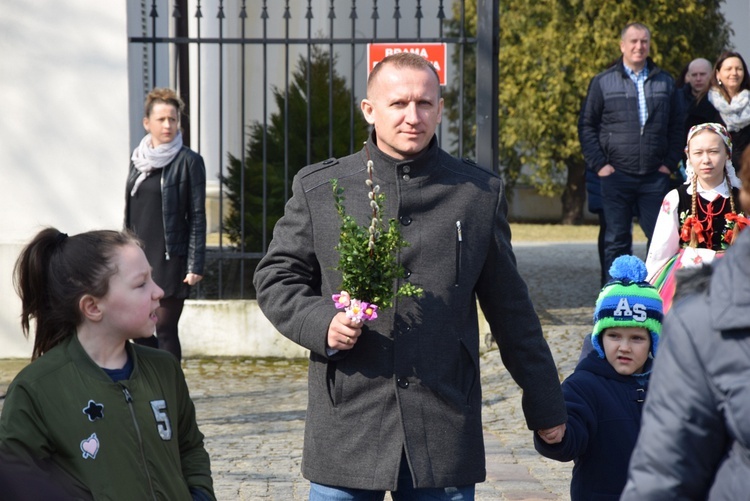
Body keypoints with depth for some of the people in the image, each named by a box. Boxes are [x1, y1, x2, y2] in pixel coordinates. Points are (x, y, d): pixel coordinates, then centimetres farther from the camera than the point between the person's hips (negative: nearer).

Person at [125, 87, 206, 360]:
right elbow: (130, 214, 16)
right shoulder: (138, 159, 10)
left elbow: (197, 217, -7)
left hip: (170, 259, -5)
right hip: (139, 256, 5)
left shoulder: (188, 161, -5)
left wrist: (195, 264, -12)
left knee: (165, 329, -2)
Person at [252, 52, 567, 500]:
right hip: (348, 426, 0)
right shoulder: (319, 188, 6)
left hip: (445, 432, 1)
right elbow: (276, 277, 10)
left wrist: (546, 407, 15)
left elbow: (511, 311, 12)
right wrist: (321, 322, -10)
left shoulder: (480, 194, 8)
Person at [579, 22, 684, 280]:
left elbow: (677, 126, 14)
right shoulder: (602, 82, 5)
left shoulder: (665, 82, 12)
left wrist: (670, 163, 3)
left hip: (655, 177, 2)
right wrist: (599, 164, -4)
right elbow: (586, 126, 5)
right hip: (616, 175, -2)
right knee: (617, 240, 2)